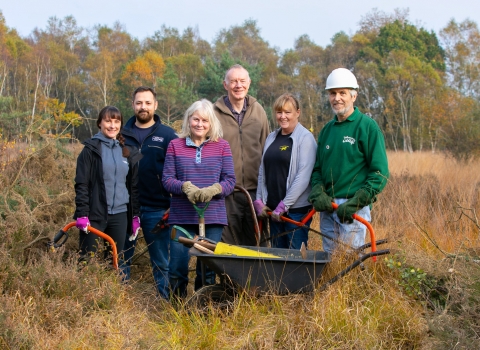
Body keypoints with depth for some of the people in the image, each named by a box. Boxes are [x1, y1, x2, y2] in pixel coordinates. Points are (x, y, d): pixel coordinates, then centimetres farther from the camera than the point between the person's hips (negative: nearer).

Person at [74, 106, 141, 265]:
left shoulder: (128, 152, 10)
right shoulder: (91, 149, -3)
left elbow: (134, 186, 13)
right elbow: (81, 184, -7)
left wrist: (135, 215, 9)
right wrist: (82, 214, -14)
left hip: (120, 215, 4)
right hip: (95, 214, -4)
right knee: (87, 259, -1)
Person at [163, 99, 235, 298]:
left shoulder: (222, 146, 5)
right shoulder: (175, 146, 5)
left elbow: (230, 180, 2)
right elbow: (167, 179, 2)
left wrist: (213, 190, -17)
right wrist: (185, 187, -18)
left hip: (213, 217, 0)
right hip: (181, 216, 0)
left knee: (208, 268, 7)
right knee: (177, 267, 0)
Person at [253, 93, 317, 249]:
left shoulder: (305, 138, -7)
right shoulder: (271, 138, 13)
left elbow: (303, 176, -14)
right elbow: (262, 172, 14)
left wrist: (284, 205, -16)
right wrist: (259, 201, 3)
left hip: (296, 208, -6)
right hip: (272, 208, 6)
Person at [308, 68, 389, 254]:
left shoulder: (367, 126, -5)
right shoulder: (327, 129, 14)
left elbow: (380, 172, -9)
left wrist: (355, 203, -16)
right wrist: (317, 193, -3)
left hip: (354, 209, -6)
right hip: (327, 208, 6)